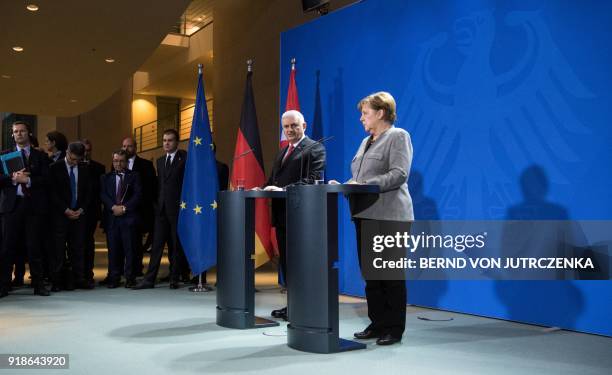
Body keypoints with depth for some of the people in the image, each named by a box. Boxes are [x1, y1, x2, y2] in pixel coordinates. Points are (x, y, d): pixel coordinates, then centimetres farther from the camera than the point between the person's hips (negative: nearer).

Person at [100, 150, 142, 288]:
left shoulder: (134, 176, 10)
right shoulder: (106, 178, 16)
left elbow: (137, 195, 0)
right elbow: (103, 195, 3)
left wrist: (124, 208, -11)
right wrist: (114, 207, -13)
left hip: (129, 217, -2)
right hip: (111, 218, 2)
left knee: (129, 249, -2)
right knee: (113, 249, 2)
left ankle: (130, 278, 3)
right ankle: (114, 278, 7)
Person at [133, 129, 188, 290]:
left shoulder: (184, 158, -2)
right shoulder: (160, 161, 17)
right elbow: (159, 184, 18)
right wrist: (157, 203, 9)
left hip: (177, 208, -5)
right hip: (162, 208, 5)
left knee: (176, 245, 2)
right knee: (157, 244, 4)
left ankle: (175, 279, 10)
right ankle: (149, 279, 4)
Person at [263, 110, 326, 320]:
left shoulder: (315, 149, -6)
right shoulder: (282, 152, 21)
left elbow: (312, 180, -18)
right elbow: (274, 180, 19)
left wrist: (282, 189, -25)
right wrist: (265, 188, -3)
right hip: (281, 214, 8)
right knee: (286, 261, 12)